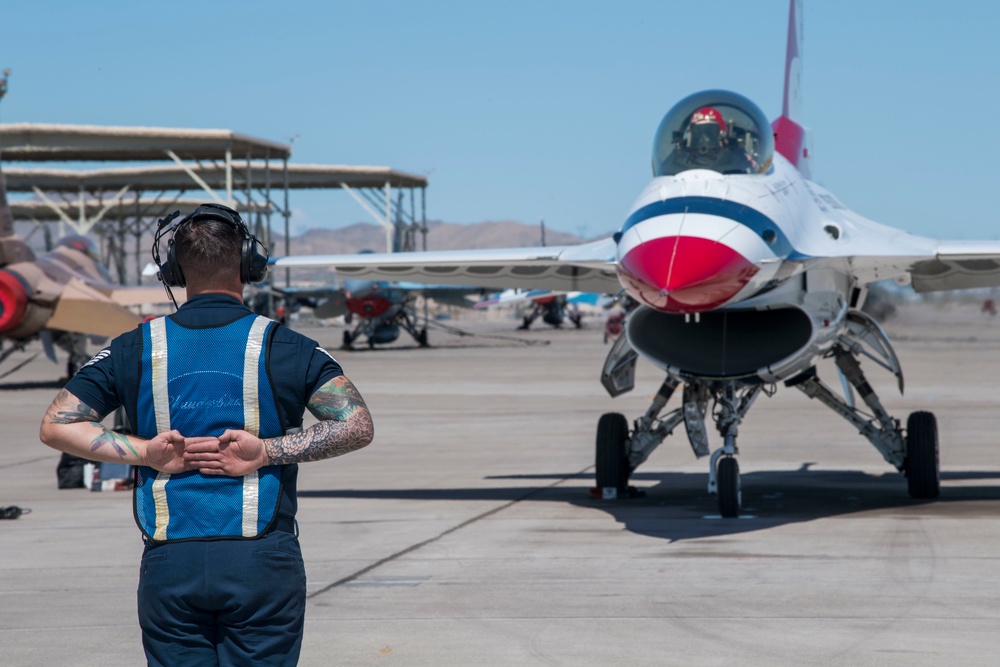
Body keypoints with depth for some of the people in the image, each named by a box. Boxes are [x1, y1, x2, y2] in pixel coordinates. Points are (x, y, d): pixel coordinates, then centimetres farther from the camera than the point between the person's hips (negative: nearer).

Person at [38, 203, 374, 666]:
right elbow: (357, 426, -8)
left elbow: (56, 425, 5)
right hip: (263, 561, -2)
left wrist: (146, 452, -1)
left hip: (169, 566, 2)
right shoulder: (283, 347, 0)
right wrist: (266, 452, -9)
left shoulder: (137, 349, 6)